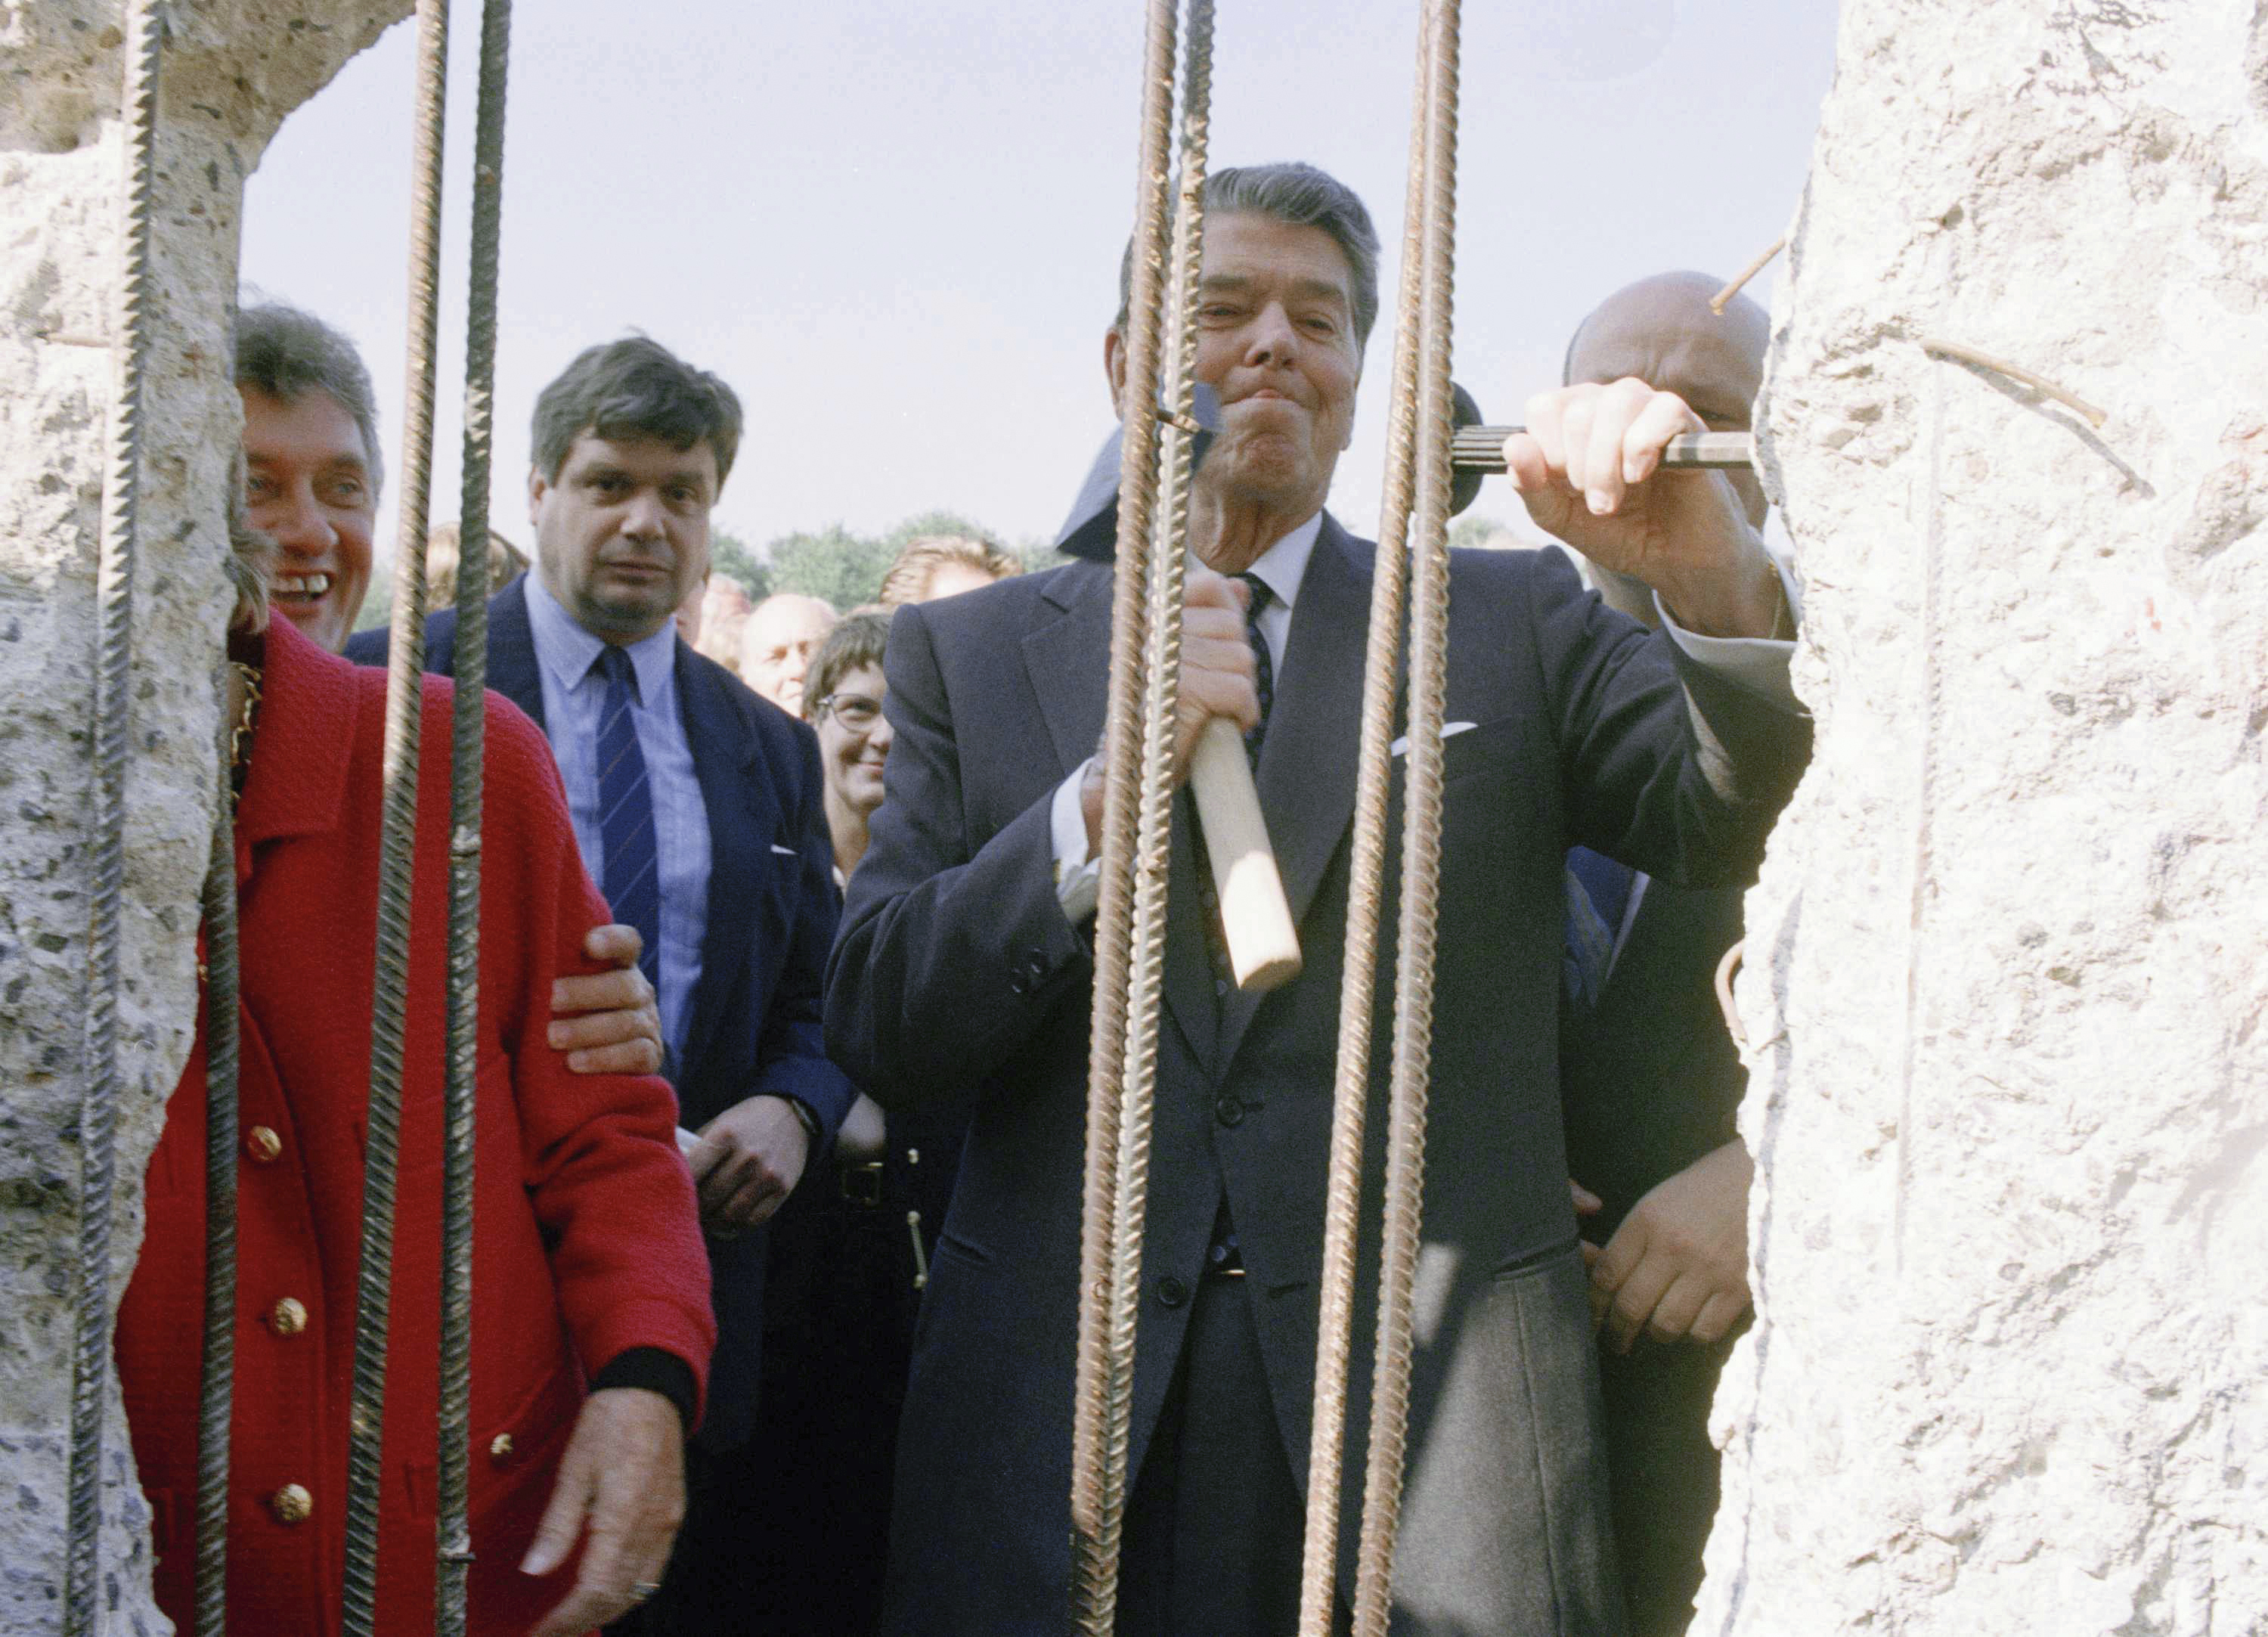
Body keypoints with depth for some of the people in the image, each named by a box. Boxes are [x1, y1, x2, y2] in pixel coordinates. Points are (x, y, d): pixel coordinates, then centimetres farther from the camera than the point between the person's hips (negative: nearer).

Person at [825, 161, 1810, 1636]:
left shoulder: (1511, 626, 8)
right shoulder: (975, 653, 9)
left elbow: (1744, 814, -7)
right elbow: (879, 1032, 0)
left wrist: (1718, 585, -25)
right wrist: (1113, 788, -13)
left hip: (1428, 1407, 0)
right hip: (1063, 1404, 1)